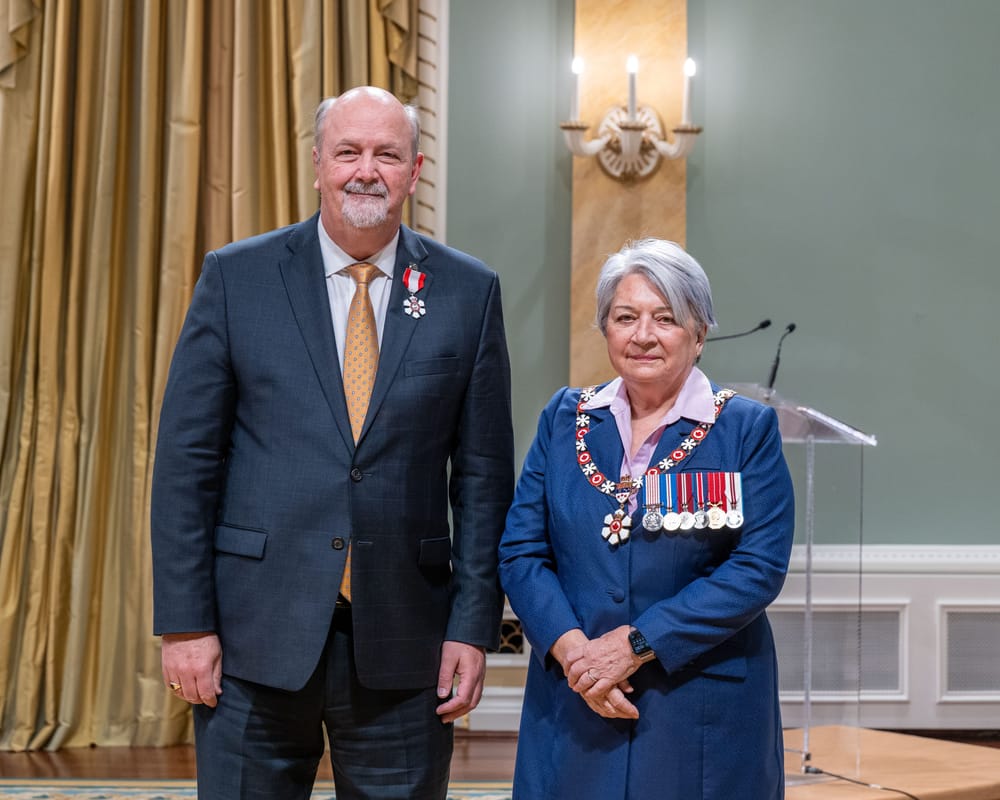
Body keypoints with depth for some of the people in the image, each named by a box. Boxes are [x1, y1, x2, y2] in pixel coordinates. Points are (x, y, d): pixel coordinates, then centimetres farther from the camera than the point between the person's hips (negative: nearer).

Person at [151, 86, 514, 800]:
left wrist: (474, 627, -1)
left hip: (402, 643, 1)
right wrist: (185, 622, -4)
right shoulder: (236, 277, 2)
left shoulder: (469, 291, 4)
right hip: (257, 634, 0)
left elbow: (483, 473, 4)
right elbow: (187, 459, 0)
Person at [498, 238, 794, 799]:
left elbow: (759, 566, -10)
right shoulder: (565, 419, 7)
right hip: (575, 704, 2)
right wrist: (572, 648, -13)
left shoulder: (748, 428, -1)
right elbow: (521, 551, 3)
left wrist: (635, 643, -15)